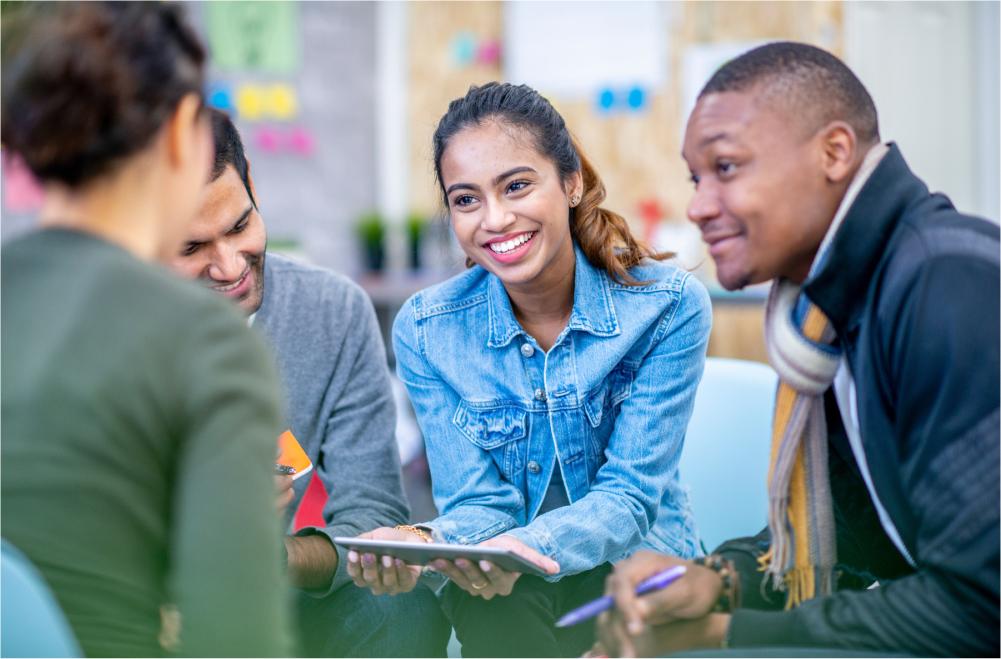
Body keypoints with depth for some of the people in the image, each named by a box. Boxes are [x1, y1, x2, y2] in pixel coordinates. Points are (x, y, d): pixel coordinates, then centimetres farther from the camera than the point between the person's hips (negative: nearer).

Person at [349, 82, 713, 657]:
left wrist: (529, 547, -36)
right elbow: (478, 502, -7)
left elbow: (630, 493, -14)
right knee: (498, 606, -34)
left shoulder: (669, 307, -11)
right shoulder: (426, 331, -6)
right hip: (505, 604, 0)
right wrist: (425, 544, -32)